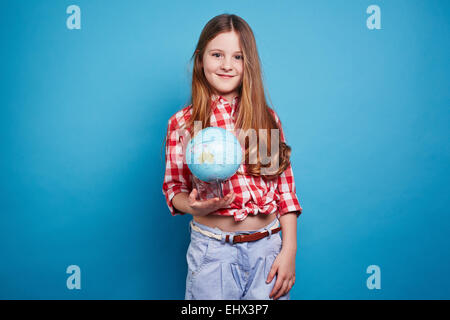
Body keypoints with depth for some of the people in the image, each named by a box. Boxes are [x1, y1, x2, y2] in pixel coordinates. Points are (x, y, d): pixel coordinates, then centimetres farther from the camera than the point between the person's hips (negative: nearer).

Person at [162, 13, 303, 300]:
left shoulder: (267, 118, 2)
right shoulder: (182, 123, -2)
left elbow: (285, 189, 2)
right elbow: (174, 189, 4)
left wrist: (289, 250, -4)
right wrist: (195, 206, -16)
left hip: (269, 246, 2)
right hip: (212, 249, -1)